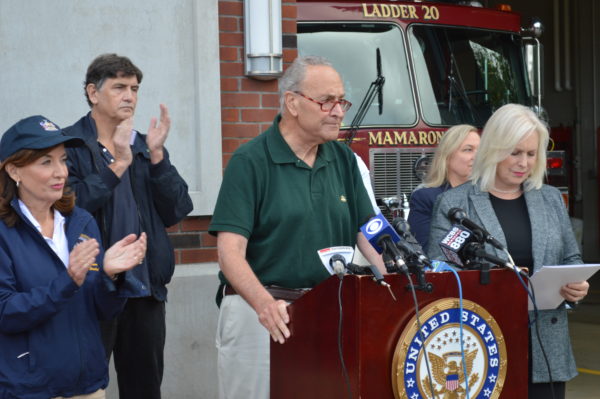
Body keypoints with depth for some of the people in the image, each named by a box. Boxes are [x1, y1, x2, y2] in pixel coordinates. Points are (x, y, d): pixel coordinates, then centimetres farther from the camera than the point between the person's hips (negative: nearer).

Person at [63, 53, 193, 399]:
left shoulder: (147, 148, 10)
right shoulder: (69, 146, -5)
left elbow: (177, 212, 2)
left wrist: (156, 156, -8)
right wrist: (117, 165, -19)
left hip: (146, 292, 5)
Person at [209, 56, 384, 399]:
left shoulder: (343, 160, 9)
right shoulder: (251, 161, -8)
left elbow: (369, 234, 8)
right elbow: (231, 250, -15)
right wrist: (264, 303, -32)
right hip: (260, 310, -5)